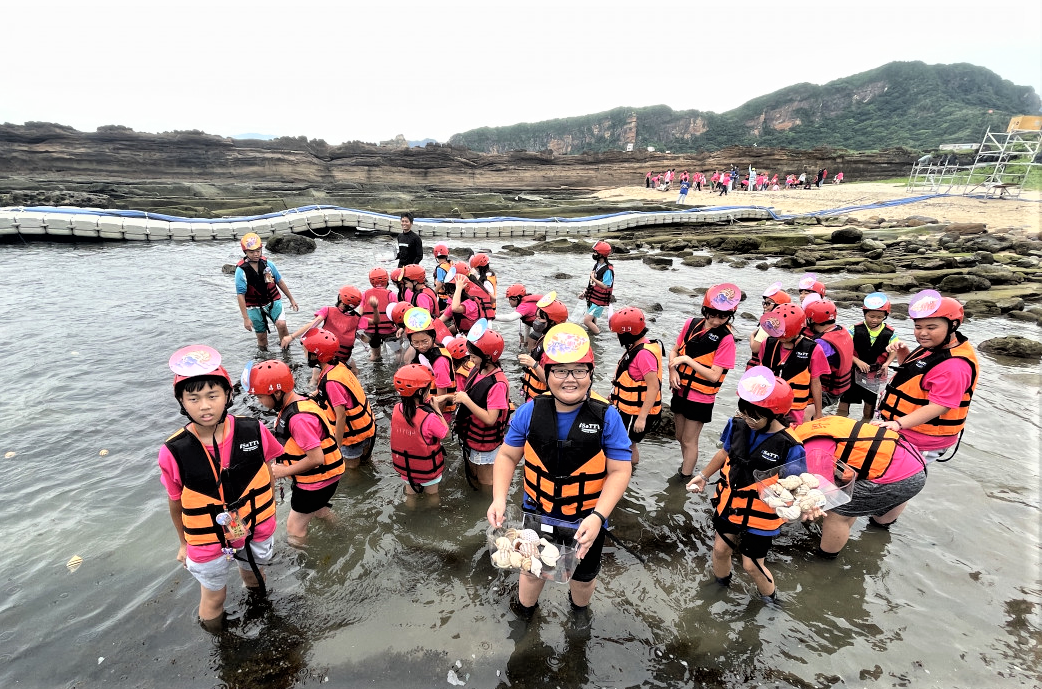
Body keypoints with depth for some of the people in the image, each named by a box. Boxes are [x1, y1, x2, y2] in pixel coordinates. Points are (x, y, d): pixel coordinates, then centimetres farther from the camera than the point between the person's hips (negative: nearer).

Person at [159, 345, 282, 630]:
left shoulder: (253, 431, -22)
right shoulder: (174, 452, -24)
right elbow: (175, 502, -7)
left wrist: (269, 514, 7)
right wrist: (184, 543, 7)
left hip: (257, 531, 2)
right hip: (208, 543, -1)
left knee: (253, 575, 31)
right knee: (214, 597, 23)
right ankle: (215, 635, 57)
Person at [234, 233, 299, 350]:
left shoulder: (267, 264, -5)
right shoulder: (241, 270, -14)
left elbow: (280, 282, 8)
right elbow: (240, 295, -15)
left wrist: (291, 299, 13)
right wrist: (246, 318, -17)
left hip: (273, 301, 1)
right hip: (254, 307, -1)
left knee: (281, 324, -23)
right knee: (261, 337, 7)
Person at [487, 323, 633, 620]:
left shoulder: (606, 417, -22)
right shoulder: (529, 412, -17)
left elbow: (620, 471, -18)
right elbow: (507, 455, -6)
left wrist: (598, 517, -28)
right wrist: (499, 498, -19)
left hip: (587, 520, -1)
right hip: (537, 514, 1)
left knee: (584, 577, 28)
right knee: (531, 571, 28)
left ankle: (579, 607, 66)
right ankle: (524, 610, 63)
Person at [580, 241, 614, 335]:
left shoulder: (608, 270, -21)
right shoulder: (597, 265, 7)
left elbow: (605, 286, -23)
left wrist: (593, 278, -19)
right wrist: (585, 292, 12)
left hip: (599, 301, -9)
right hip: (591, 298, 9)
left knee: (586, 321, -12)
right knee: (592, 322, 18)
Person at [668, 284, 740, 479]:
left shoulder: (726, 339, -17)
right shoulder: (691, 324, -3)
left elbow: (714, 375, -20)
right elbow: (674, 350, 7)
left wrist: (687, 359, -22)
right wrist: (673, 371, -11)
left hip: (700, 398, -5)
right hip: (680, 391, 5)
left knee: (689, 441, 7)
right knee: (681, 437, 21)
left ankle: (685, 479, 24)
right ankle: (686, 466, 44)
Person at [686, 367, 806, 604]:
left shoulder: (789, 447, -27)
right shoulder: (739, 425, -15)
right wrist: (703, 476, 7)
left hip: (761, 514, -4)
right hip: (729, 502, 4)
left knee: (751, 564, 12)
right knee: (720, 549, 20)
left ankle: (770, 596, 46)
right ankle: (720, 584, 52)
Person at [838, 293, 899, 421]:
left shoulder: (889, 333, -6)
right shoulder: (855, 330, -14)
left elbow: (894, 350, 6)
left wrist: (886, 364, -10)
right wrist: (858, 361, -23)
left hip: (875, 374, 3)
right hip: (854, 371, -2)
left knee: (870, 401, 19)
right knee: (845, 399, 1)